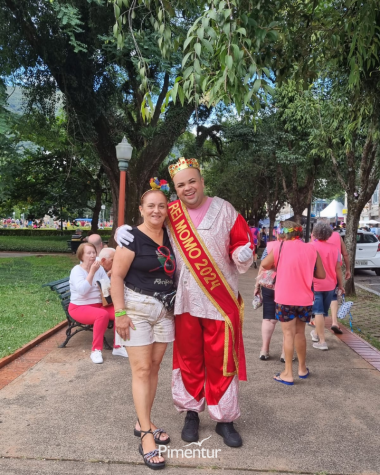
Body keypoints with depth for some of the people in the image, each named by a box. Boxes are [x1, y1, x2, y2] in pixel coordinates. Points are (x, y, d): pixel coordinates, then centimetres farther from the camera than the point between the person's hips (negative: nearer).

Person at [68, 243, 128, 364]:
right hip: (80, 307, -5)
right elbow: (82, 290, -26)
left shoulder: (99, 268, 6)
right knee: (103, 314, -34)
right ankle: (96, 350, -19)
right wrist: (92, 272, -24)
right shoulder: (76, 270, -10)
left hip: (99, 304, 5)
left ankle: (117, 347, -6)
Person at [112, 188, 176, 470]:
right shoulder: (132, 237, -11)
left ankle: (143, 423, 27)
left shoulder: (169, 236, 6)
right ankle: (146, 435, 7)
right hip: (137, 308, -6)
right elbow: (117, 276, -13)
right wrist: (120, 312, -17)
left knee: (155, 366, 12)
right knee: (142, 369, -2)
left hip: (165, 309, 6)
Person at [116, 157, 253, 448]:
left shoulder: (224, 210, -3)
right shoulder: (170, 214, 1)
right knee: (189, 359, 13)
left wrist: (243, 255, -21)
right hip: (185, 301, 2)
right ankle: (191, 412, 33)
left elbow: (242, 244, 1)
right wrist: (124, 232, -7)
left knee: (221, 361, 7)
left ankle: (224, 419, 25)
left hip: (221, 301, -1)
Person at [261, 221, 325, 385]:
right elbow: (321, 275, 2)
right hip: (305, 299, 3)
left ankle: (288, 374, 8)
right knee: (300, 333, 17)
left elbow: (264, 265, 5)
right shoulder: (312, 250, -1)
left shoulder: (280, 248, -5)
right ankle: (302, 369, 31)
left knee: (289, 334, 4)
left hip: (285, 298, -3)